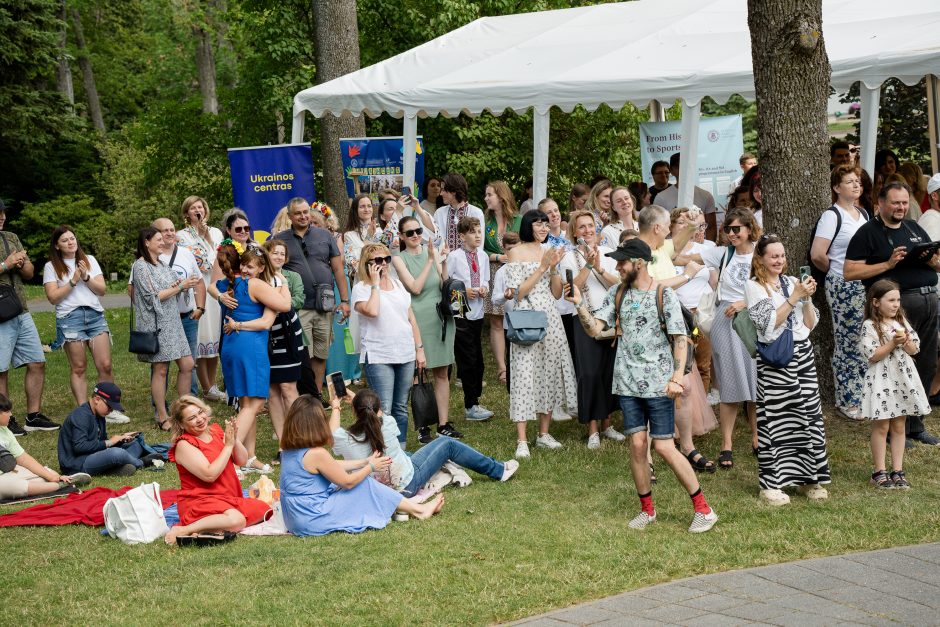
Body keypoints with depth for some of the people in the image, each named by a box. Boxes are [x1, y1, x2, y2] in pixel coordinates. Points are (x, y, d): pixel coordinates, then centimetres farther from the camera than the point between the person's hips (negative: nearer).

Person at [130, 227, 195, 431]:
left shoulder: (161, 264, 16)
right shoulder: (141, 266, -9)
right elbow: (153, 297, -15)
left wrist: (176, 287, -2)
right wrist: (179, 287, -13)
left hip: (172, 321, 8)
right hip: (156, 324, -8)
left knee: (187, 365, 4)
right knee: (160, 370, -3)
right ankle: (162, 417, 4)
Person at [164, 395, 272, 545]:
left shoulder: (215, 430, 9)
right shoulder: (184, 445, -11)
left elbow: (242, 461, 9)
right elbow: (209, 475, -21)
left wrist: (234, 439, -10)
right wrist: (228, 445, -15)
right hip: (199, 501, -9)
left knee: (263, 510, -6)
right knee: (236, 520, -32)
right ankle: (182, 531, -23)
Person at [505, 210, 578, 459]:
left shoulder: (549, 252, 14)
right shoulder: (516, 253, -1)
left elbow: (557, 293, 13)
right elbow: (518, 292, -9)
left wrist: (554, 267, -2)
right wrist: (542, 267, -11)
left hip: (550, 317, 6)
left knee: (550, 371, 6)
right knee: (525, 374, -9)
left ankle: (544, 433, 17)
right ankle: (522, 441, -9)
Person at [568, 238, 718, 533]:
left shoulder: (664, 295, -6)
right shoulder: (616, 294, 7)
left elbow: (680, 339, -8)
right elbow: (594, 328, 1)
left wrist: (677, 377, -17)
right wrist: (579, 304, -14)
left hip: (658, 384, -4)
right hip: (628, 384, 4)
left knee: (664, 447, -7)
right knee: (637, 444, 3)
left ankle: (703, 509, 5)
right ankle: (647, 509, 18)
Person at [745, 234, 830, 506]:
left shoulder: (792, 282, 12)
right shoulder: (754, 286, -2)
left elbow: (810, 324, 10)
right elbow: (768, 325, -14)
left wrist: (807, 298, -5)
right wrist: (795, 297, -14)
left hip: (803, 354, 5)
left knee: (809, 415, 7)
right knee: (774, 419, -5)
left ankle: (807, 478, 19)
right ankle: (770, 485, 1)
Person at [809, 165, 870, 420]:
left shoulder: (863, 214, 14)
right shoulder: (831, 216, -9)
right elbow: (817, 255, -16)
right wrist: (836, 271, -1)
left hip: (865, 285, 7)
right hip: (843, 287, -7)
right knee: (847, 344, -1)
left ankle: (861, 395, 19)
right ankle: (846, 400, 8)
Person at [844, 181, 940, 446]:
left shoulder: (915, 229, 20)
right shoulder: (869, 232, 0)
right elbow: (850, 272, -9)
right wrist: (888, 264, -15)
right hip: (899, 302, -6)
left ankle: (915, 424, 21)